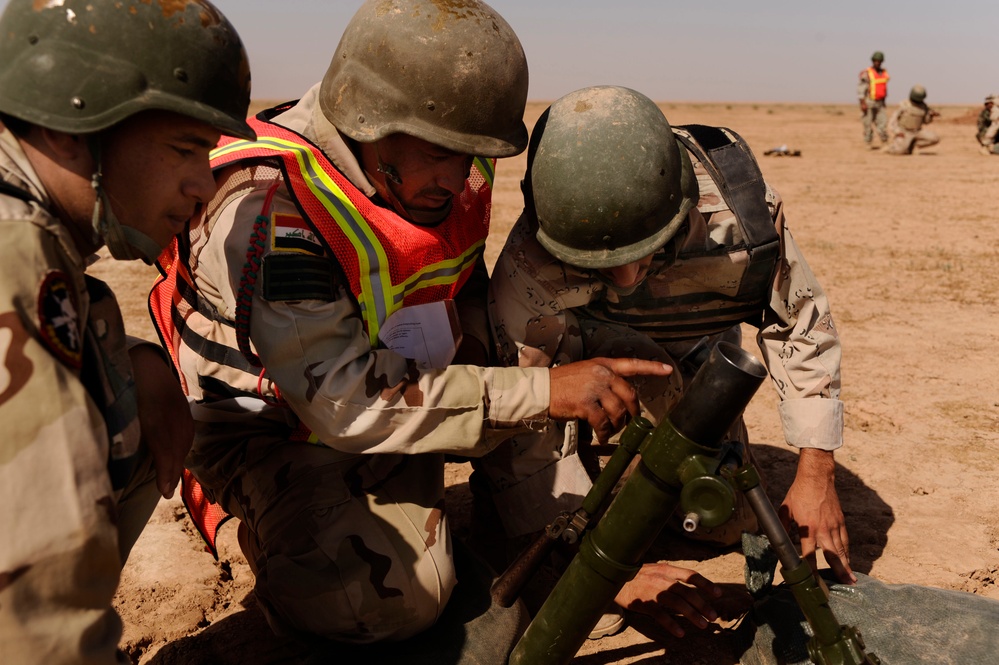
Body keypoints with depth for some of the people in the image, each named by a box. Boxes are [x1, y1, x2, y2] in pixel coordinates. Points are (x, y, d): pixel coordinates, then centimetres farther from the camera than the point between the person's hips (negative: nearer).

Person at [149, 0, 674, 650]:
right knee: (386, 601, -23)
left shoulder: (447, 178, -8)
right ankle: (272, 528, 4)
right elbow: (345, 401, -35)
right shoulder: (266, 210, -30)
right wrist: (541, 392, -38)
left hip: (392, 402, 6)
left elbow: (469, 300, 10)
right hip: (272, 431, -6)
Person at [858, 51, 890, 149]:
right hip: (869, 102, -5)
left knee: (883, 122, -3)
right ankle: (869, 143, 8)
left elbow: (883, 87, 20)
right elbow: (860, 89, -12)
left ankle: (885, 143, -1)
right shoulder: (866, 73, -9)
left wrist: (884, 101, 20)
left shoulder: (884, 72, 10)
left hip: (881, 103, 5)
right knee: (868, 124, 0)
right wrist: (862, 104, -19)